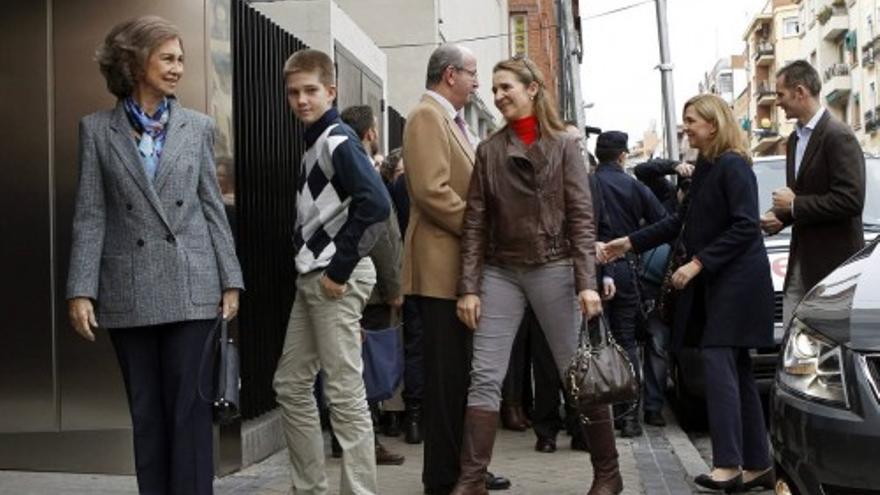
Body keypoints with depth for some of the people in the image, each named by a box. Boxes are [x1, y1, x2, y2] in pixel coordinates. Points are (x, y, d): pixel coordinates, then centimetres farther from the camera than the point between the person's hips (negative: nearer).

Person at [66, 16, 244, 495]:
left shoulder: (198, 126, 7)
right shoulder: (97, 129, 4)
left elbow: (214, 208, 6)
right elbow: (90, 216, 1)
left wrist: (231, 281, 2)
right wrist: (81, 290, -6)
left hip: (190, 288, 0)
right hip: (129, 294, 0)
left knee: (190, 410, 2)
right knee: (146, 414, 9)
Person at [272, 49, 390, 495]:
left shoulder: (339, 141, -11)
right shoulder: (314, 143, 16)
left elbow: (376, 205, -25)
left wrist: (340, 269, -20)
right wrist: (310, 265, 11)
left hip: (336, 280, -10)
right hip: (311, 277, 10)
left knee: (344, 394, -6)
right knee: (290, 384, 14)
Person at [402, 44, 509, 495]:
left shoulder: (451, 120, 20)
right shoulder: (427, 116, -11)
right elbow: (432, 191, -22)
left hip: (462, 265, 10)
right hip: (443, 266, -10)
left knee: (459, 373, 13)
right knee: (447, 375, -4)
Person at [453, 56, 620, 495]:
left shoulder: (564, 145, 2)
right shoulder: (489, 151, 8)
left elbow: (581, 218, -3)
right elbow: (475, 223, 4)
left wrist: (587, 283, -12)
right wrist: (469, 287, -3)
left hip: (553, 268, -2)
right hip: (501, 272, 2)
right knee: (484, 377, -3)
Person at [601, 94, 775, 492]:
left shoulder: (733, 166, -12)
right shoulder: (705, 168, 16)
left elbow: (745, 227, -18)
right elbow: (681, 222, 21)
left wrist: (698, 263, -19)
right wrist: (630, 243, 17)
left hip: (736, 281, -9)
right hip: (714, 283, 9)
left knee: (718, 364, -13)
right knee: (737, 370, 9)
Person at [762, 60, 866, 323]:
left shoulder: (839, 136, -13)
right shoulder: (795, 139, 16)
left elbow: (851, 200, -21)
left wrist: (795, 204, -16)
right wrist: (779, 216, 5)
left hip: (833, 261, -8)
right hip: (801, 261, 8)